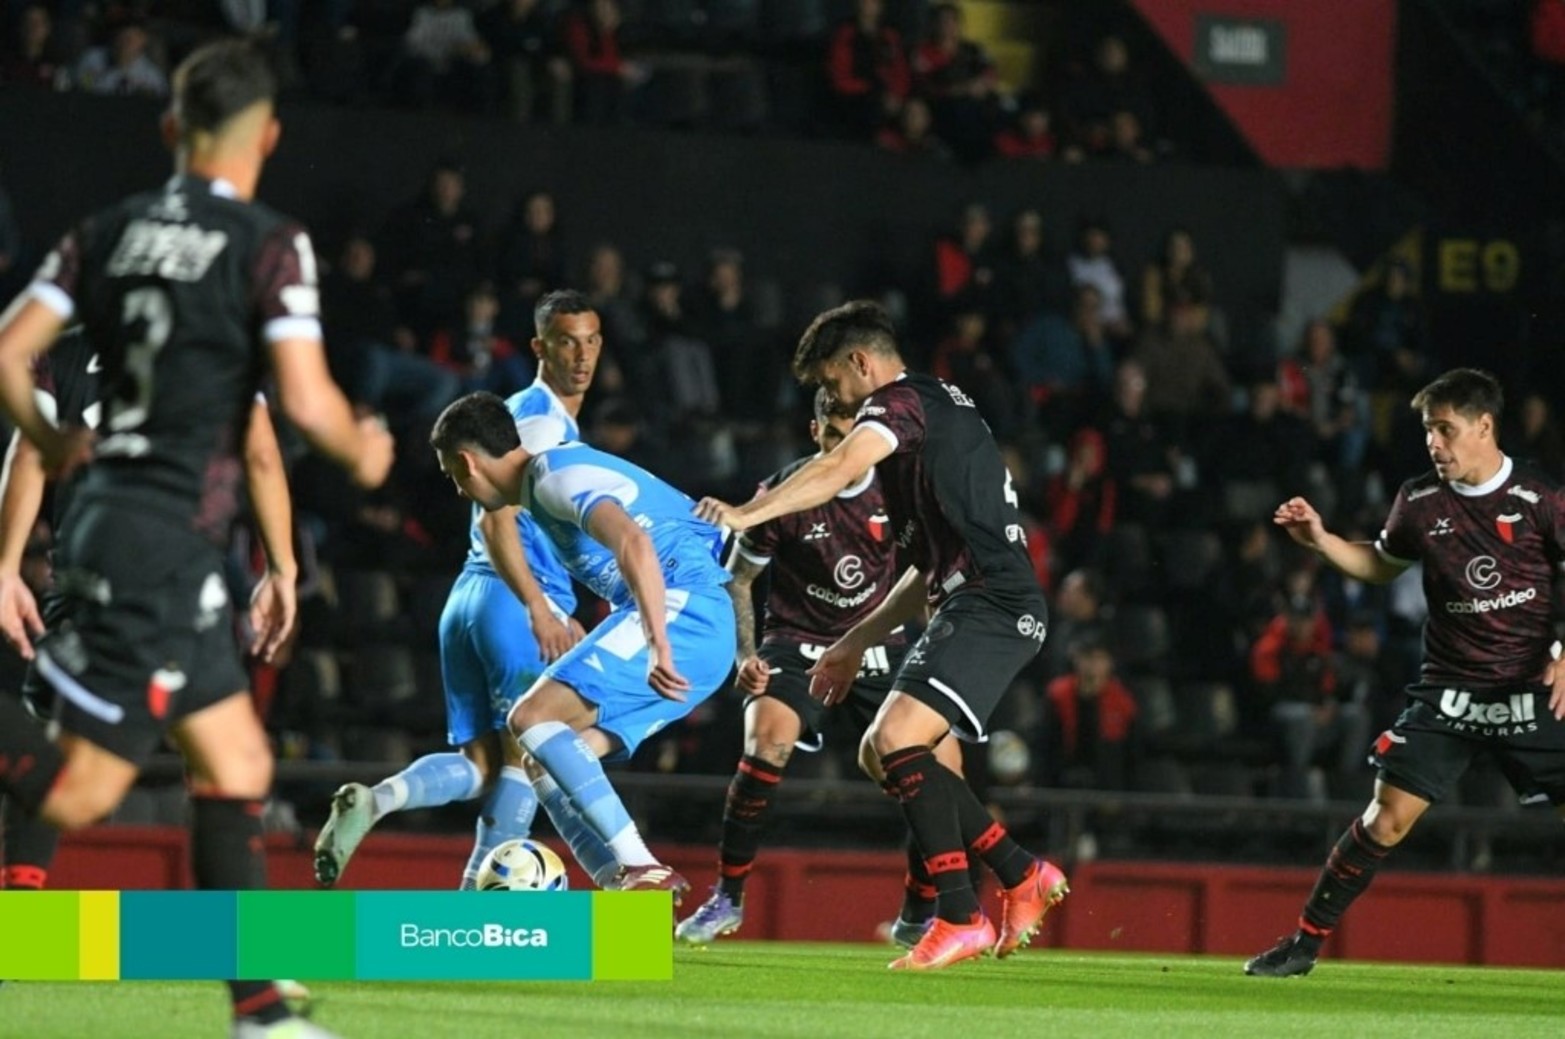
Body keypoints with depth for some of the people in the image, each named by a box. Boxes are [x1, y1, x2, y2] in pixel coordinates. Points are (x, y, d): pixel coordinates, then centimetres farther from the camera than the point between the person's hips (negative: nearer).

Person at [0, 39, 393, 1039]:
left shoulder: (111, 230, 8)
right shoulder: (271, 244, -10)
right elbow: (308, 402, -16)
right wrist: (365, 453, 4)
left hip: (109, 509, 8)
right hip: (167, 535, -8)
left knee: (238, 765, 13)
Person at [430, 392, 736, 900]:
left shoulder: (557, 476, -10)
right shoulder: (558, 466, 21)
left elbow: (633, 543, -26)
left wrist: (659, 647, -33)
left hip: (680, 611, -10)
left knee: (532, 717, -17)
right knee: (557, 758, 9)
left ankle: (643, 870, -25)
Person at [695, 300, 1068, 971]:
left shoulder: (903, 401, -4)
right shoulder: (938, 410, 27)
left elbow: (839, 469, -25)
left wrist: (745, 514, -33)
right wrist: (856, 644, 30)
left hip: (991, 606, -10)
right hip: (974, 605, 10)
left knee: (897, 739, -21)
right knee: (879, 755, 12)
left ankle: (960, 916, -21)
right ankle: (1022, 876, 13)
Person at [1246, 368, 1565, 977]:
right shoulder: (1420, 502, 3)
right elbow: (1380, 566, 21)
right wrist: (1319, 540, 5)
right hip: (1448, 691, 2)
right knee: (1386, 818, -7)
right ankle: (1305, 943, 4)